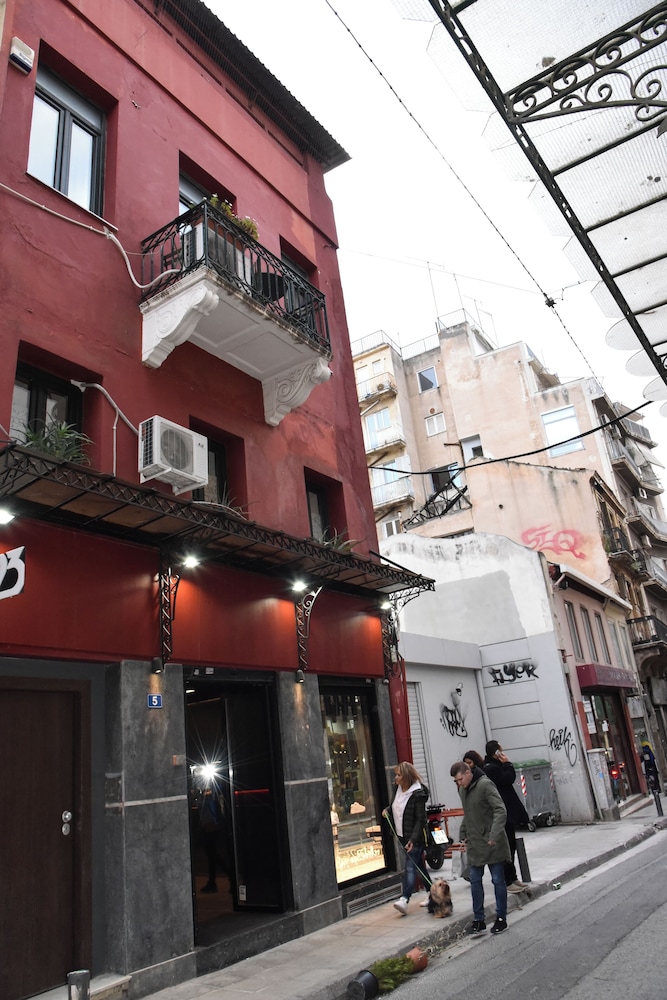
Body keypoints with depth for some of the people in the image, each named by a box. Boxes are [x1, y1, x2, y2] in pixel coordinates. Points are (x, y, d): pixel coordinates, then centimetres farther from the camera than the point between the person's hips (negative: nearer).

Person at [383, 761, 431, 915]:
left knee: (410, 867, -13)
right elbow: (396, 807, 22)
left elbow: (420, 819, -20)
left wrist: (413, 839, -26)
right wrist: (388, 810, 1)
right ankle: (430, 892, 31)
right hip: (403, 836, 8)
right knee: (418, 865, 17)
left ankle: (405, 899, -18)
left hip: (414, 837, -8)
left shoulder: (418, 793, -19)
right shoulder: (399, 789, 4)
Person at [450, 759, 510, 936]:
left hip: (492, 843, -7)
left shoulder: (485, 785, -19)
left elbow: (501, 811, -24)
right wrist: (463, 835, 12)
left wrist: (494, 835, -30)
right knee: (475, 881, 9)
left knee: (498, 880, 7)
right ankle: (478, 920, 18)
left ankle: (501, 919, 20)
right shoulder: (462, 790, 7)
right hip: (474, 844, 7)